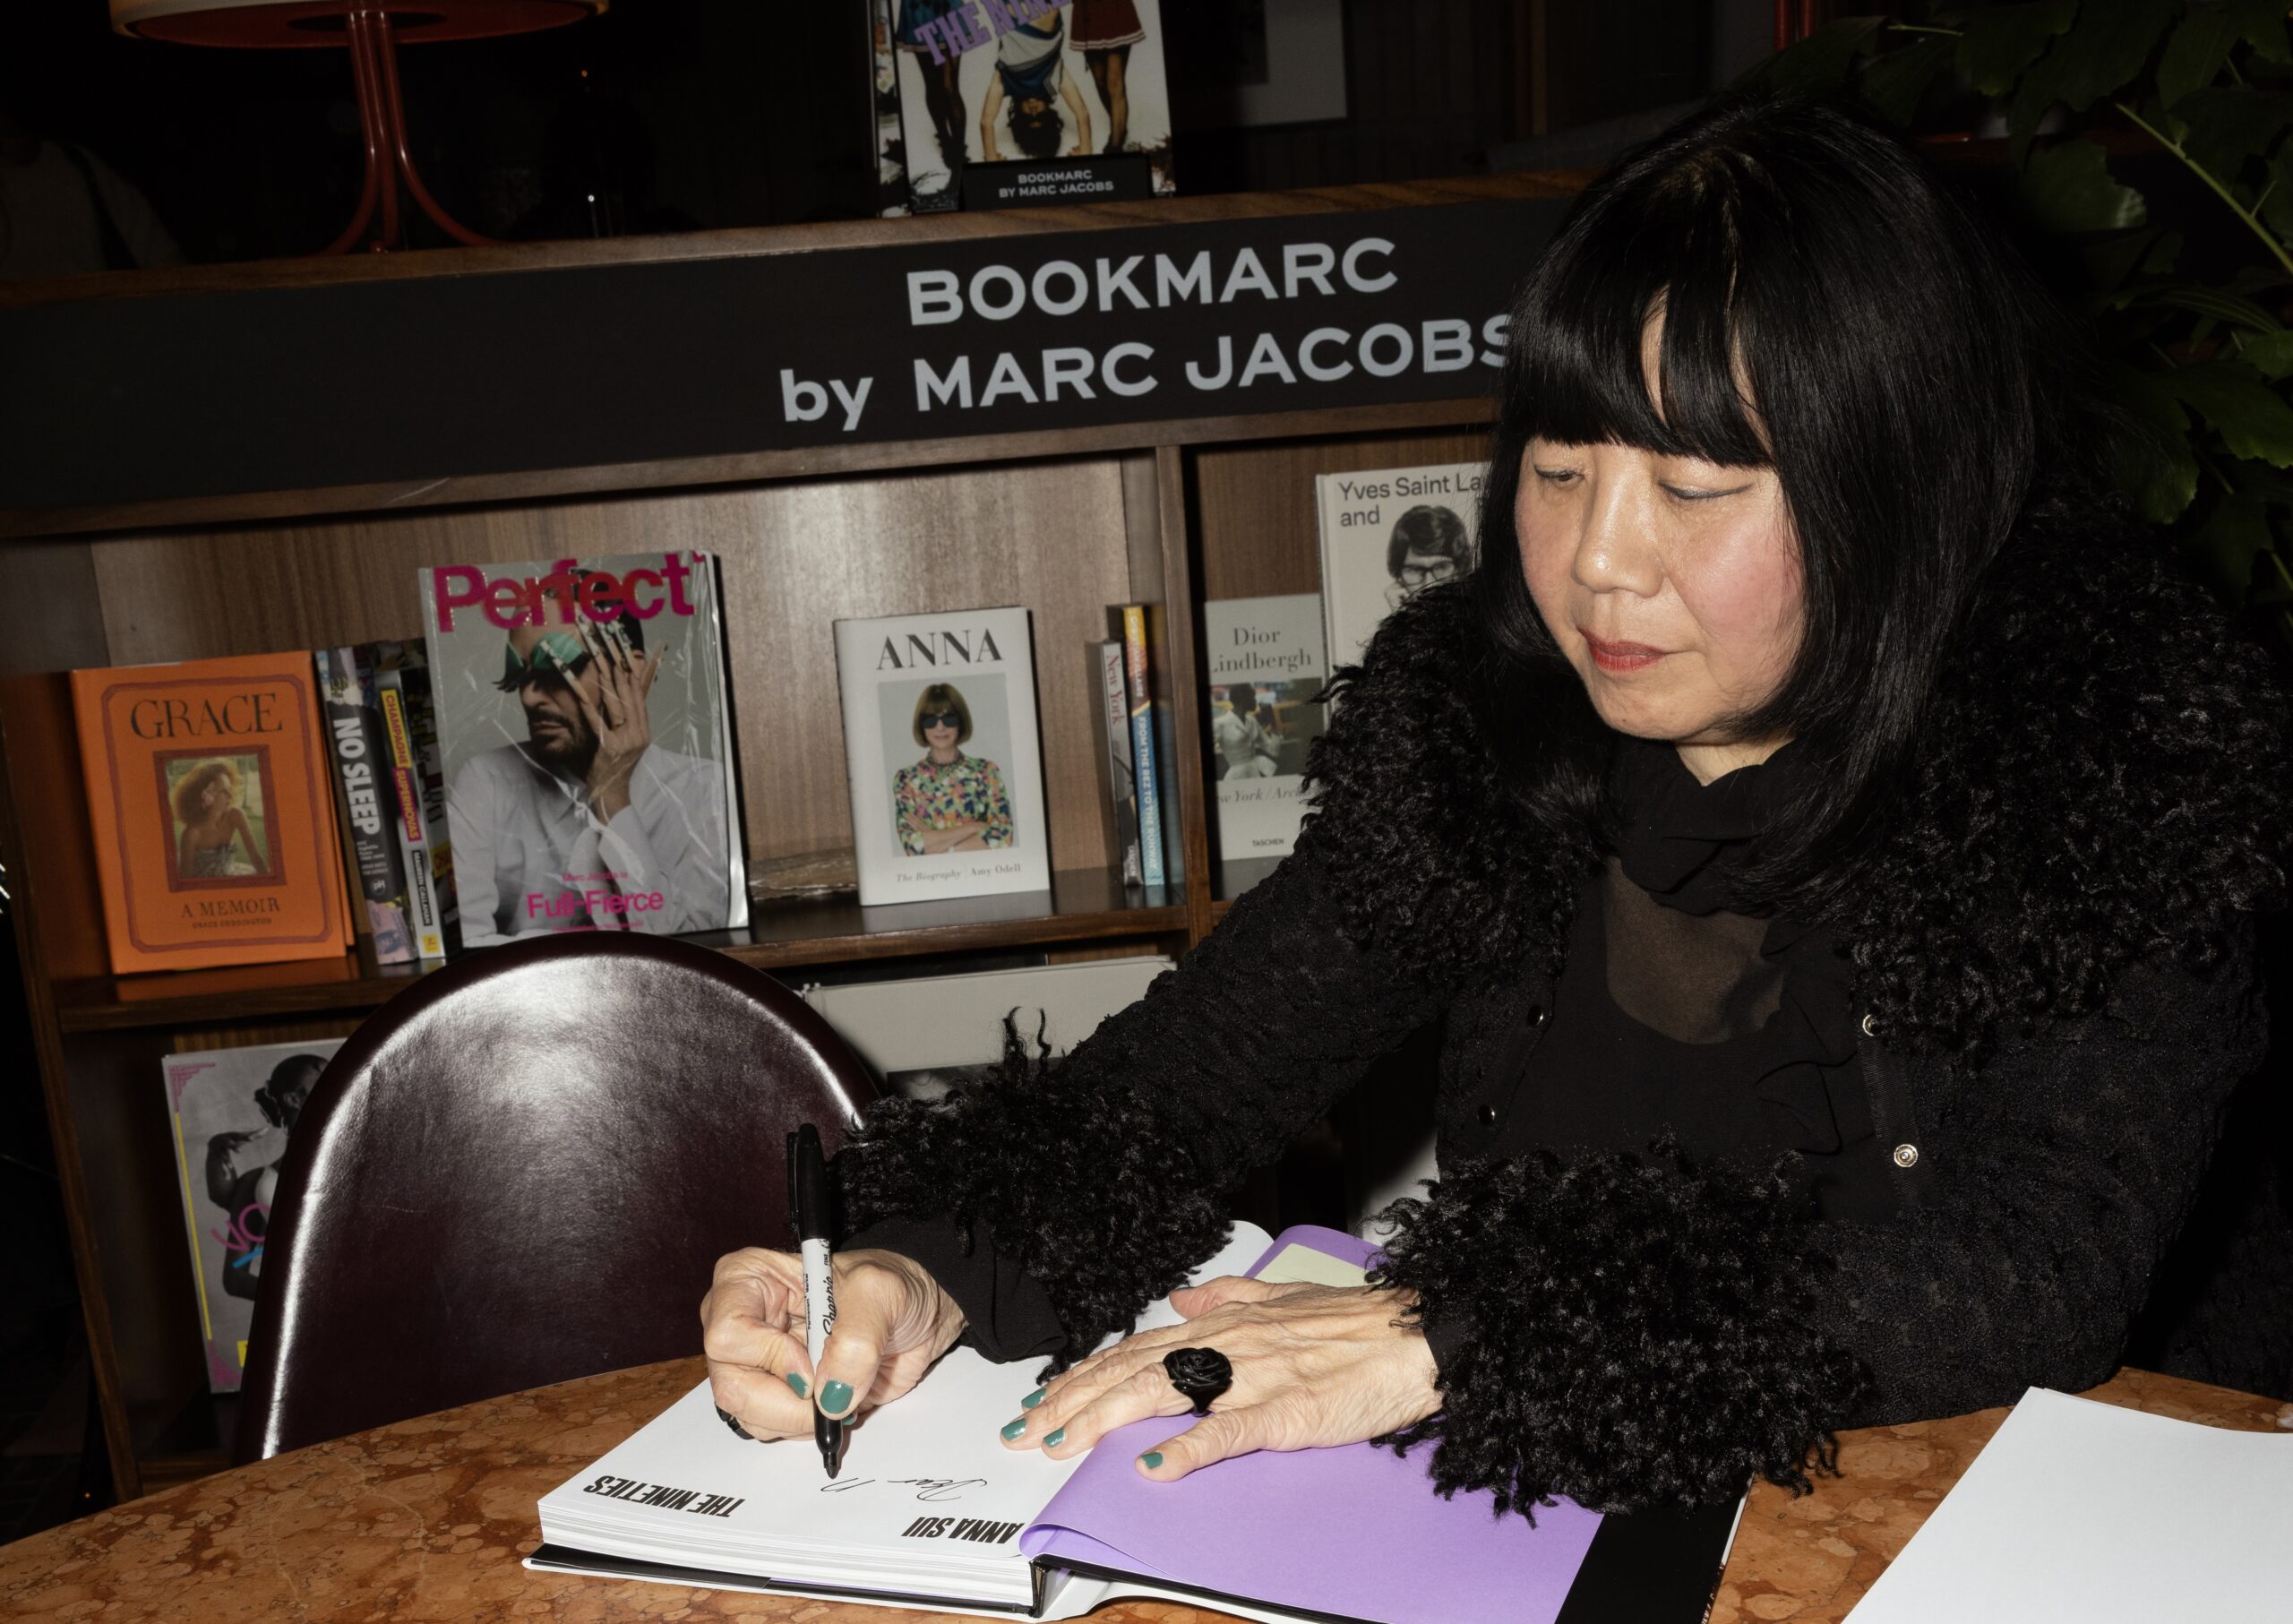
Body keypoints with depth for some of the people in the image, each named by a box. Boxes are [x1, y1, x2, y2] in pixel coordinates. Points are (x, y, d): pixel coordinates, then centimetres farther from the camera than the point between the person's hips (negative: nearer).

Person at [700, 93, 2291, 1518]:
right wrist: (927, 1273, -22)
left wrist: (1456, 1336, -29)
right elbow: (1195, 1065, -4)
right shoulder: (1471, 713, -4)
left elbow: (2042, 1259, -23)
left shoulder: (2132, 754, -13)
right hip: (1537, 1512, 2)